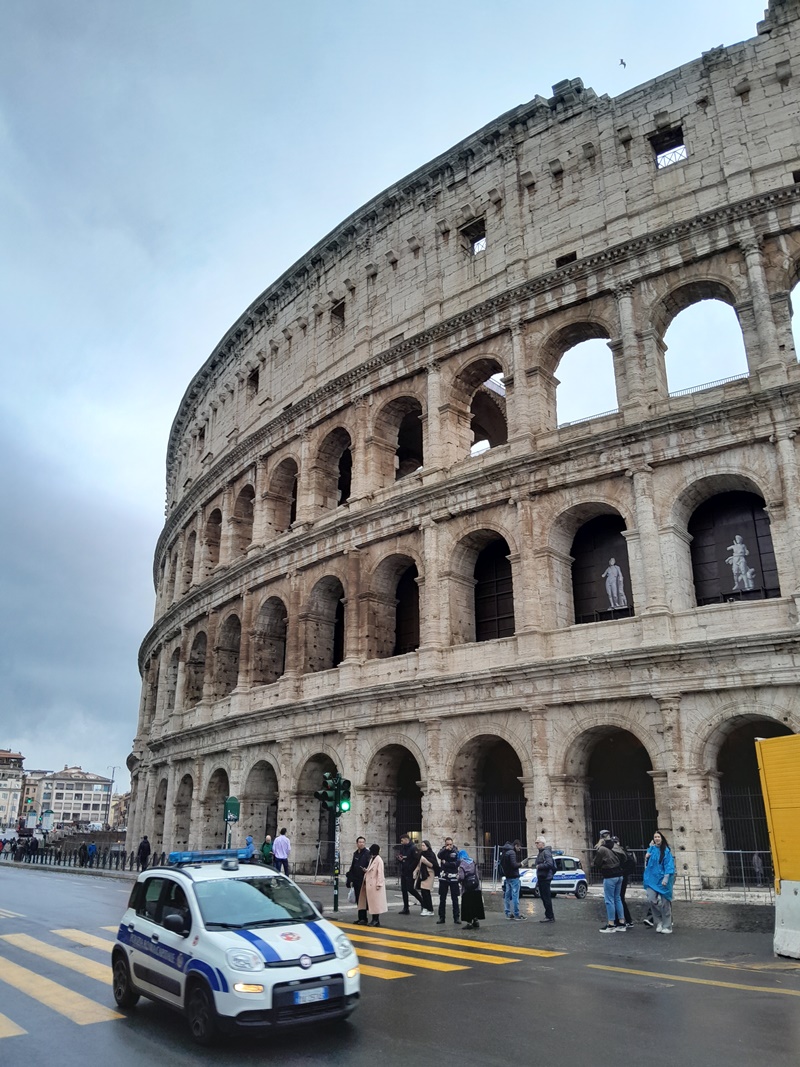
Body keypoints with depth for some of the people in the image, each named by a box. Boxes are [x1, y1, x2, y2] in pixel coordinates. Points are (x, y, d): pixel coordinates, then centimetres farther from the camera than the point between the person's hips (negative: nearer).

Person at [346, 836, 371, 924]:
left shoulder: (367, 853, -7)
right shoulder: (355, 854, 15)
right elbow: (352, 867, 20)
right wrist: (350, 879, 18)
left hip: (364, 881, -7)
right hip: (356, 881, 7)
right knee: (358, 899, 12)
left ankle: (363, 918, 1)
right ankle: (360, 918, 20)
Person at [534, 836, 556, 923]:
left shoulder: (546, 852, -14)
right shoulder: (541, 853, 18)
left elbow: (549, 864, -26)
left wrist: (539, 866, -17)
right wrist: (538, 879, 22)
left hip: (545, 878, -10)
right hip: (541, 878, 10)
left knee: (546, 898, -7)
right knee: (544, 897, 13)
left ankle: (550, 917, -3)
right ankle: (548, 916, 20)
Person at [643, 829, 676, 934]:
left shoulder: (666, 851, -4)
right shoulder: (651, 849, 9)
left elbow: (669, 865, -9)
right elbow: (647, 864, 19)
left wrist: (666, 878, -18)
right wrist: (646, 858, -3)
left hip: (662, 879, -4)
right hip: (652, 879, 4)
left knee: (664, 902, 0)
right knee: (651, 900, -8)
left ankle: (667, 926, 11)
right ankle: (659, 922, 9)